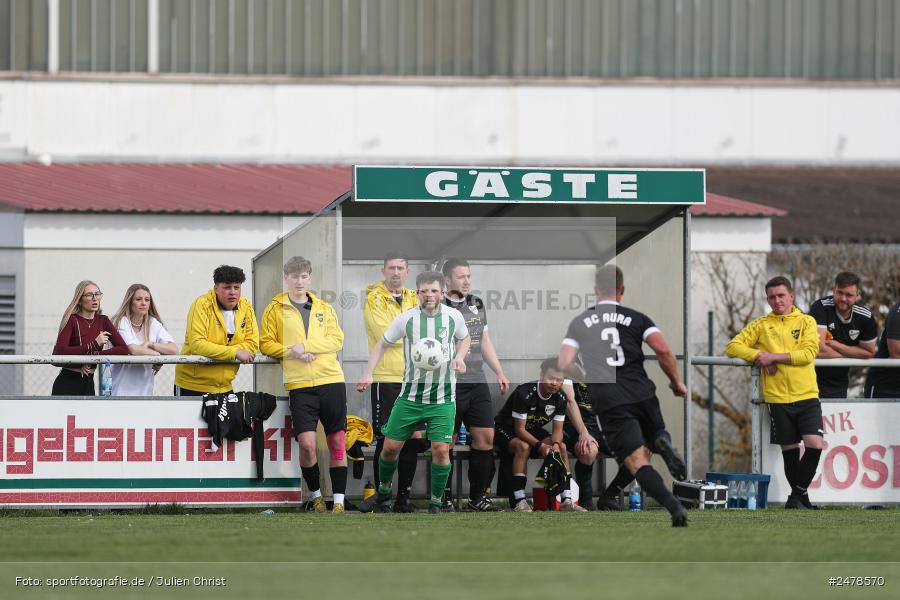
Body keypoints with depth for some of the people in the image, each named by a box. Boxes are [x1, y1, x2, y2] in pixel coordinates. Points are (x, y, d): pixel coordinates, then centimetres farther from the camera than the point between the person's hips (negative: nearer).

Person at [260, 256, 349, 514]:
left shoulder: (324, 308, 14)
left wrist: (306, 346, -12)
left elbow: (336, 339, 2)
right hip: (299, 384, -2)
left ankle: (339, 501, 7)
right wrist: (290, 352, -13)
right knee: (306, 443, -14)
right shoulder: (275, 309, 8)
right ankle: (315, 496, 7)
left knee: (336, 442, 1)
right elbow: (266, 344, 4)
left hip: (331, 380, 2)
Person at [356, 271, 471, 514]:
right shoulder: (406, 319, -6)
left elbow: (464, 338, 18)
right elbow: (382, 344, 6)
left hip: (443, 398, -1)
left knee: (440, 449, -12)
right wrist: (368, 374, -7)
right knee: (390, 446, 3)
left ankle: (435, 504, 4)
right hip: (410, 394, 1)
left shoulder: (453, 316, -4)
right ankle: (383, 492, 29)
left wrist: (460, 357, -4)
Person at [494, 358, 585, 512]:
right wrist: (541, 446, -36)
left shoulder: (560, 398, -9)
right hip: (505, 429, -7)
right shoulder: (524, 394, -29)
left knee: (562, 447, -14)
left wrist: (555, 444, -29)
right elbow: (520, 429, -27)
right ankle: (519, 501, -38)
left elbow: (558, 429, -5)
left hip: (533, 431, 7)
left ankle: (566, 500, -17)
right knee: (523, 446, -37)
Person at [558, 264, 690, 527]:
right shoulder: (637, 318, 7)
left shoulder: (579, 323, 8)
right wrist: (676, 382, 9)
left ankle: (675, 508, -26)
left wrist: (586, 378, 21)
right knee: (654, 437, 27)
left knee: (638, 462, -4)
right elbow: (663, 350, -6)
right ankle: (663, 441, -12)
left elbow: (565, 365, 0)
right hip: (643, 394, 1)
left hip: (609, 404, -1)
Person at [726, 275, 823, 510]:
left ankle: (798, 494, 2)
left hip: (807, 395, -1)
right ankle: (799, 496, 18)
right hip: (777, 398, 1)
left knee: (815, 445, -13)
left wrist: (774, 356, -13)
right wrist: (758, 356, -9)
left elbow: (809, 352, -7)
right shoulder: (761, 325, 11)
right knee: (789, 448, 4)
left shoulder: (806, 322, 7)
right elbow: (734, 346, 8)